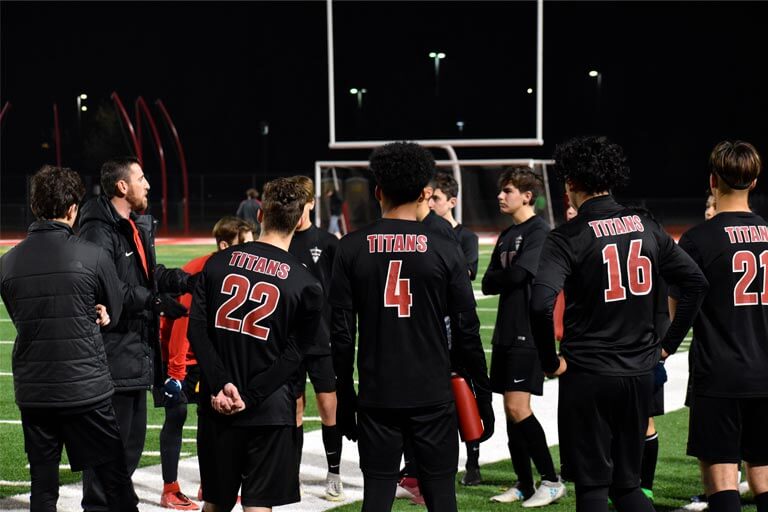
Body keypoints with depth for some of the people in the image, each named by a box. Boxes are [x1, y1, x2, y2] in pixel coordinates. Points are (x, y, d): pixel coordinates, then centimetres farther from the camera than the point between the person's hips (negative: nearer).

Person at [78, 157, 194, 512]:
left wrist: (188, 281, 6)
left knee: (133, 438, 19)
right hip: (113, 355, -10)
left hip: (137, 349, 10)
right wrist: (156, 300, -25)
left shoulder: (138, 225, 15)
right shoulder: (99, 230, -17)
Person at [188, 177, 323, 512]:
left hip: (217, 408, 3)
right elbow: (294, 355, -9)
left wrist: (221, 386, -10)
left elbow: (197, 330, -5)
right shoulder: (305, 284, -5)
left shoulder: (219, 263, 1)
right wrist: (249, 397, -10)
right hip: (271, 411, -3)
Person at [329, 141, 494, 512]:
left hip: (376, 397, 1)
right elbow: (467, 332, -2)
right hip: (433, 397, -1)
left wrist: (344, 397, 9)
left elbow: (341, 332, 1)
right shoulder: (445, 251, -3)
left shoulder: (351, 249, 0)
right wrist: (483, 395, 7)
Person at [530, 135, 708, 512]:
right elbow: (696, 283, 9)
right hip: (640, 373, 5)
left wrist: (550, 362, -12)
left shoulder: (568, 238, -12)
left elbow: (541, 304, -26)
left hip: (587, 374, -5)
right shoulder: (646, 227, 4)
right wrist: (668, 343, 14)